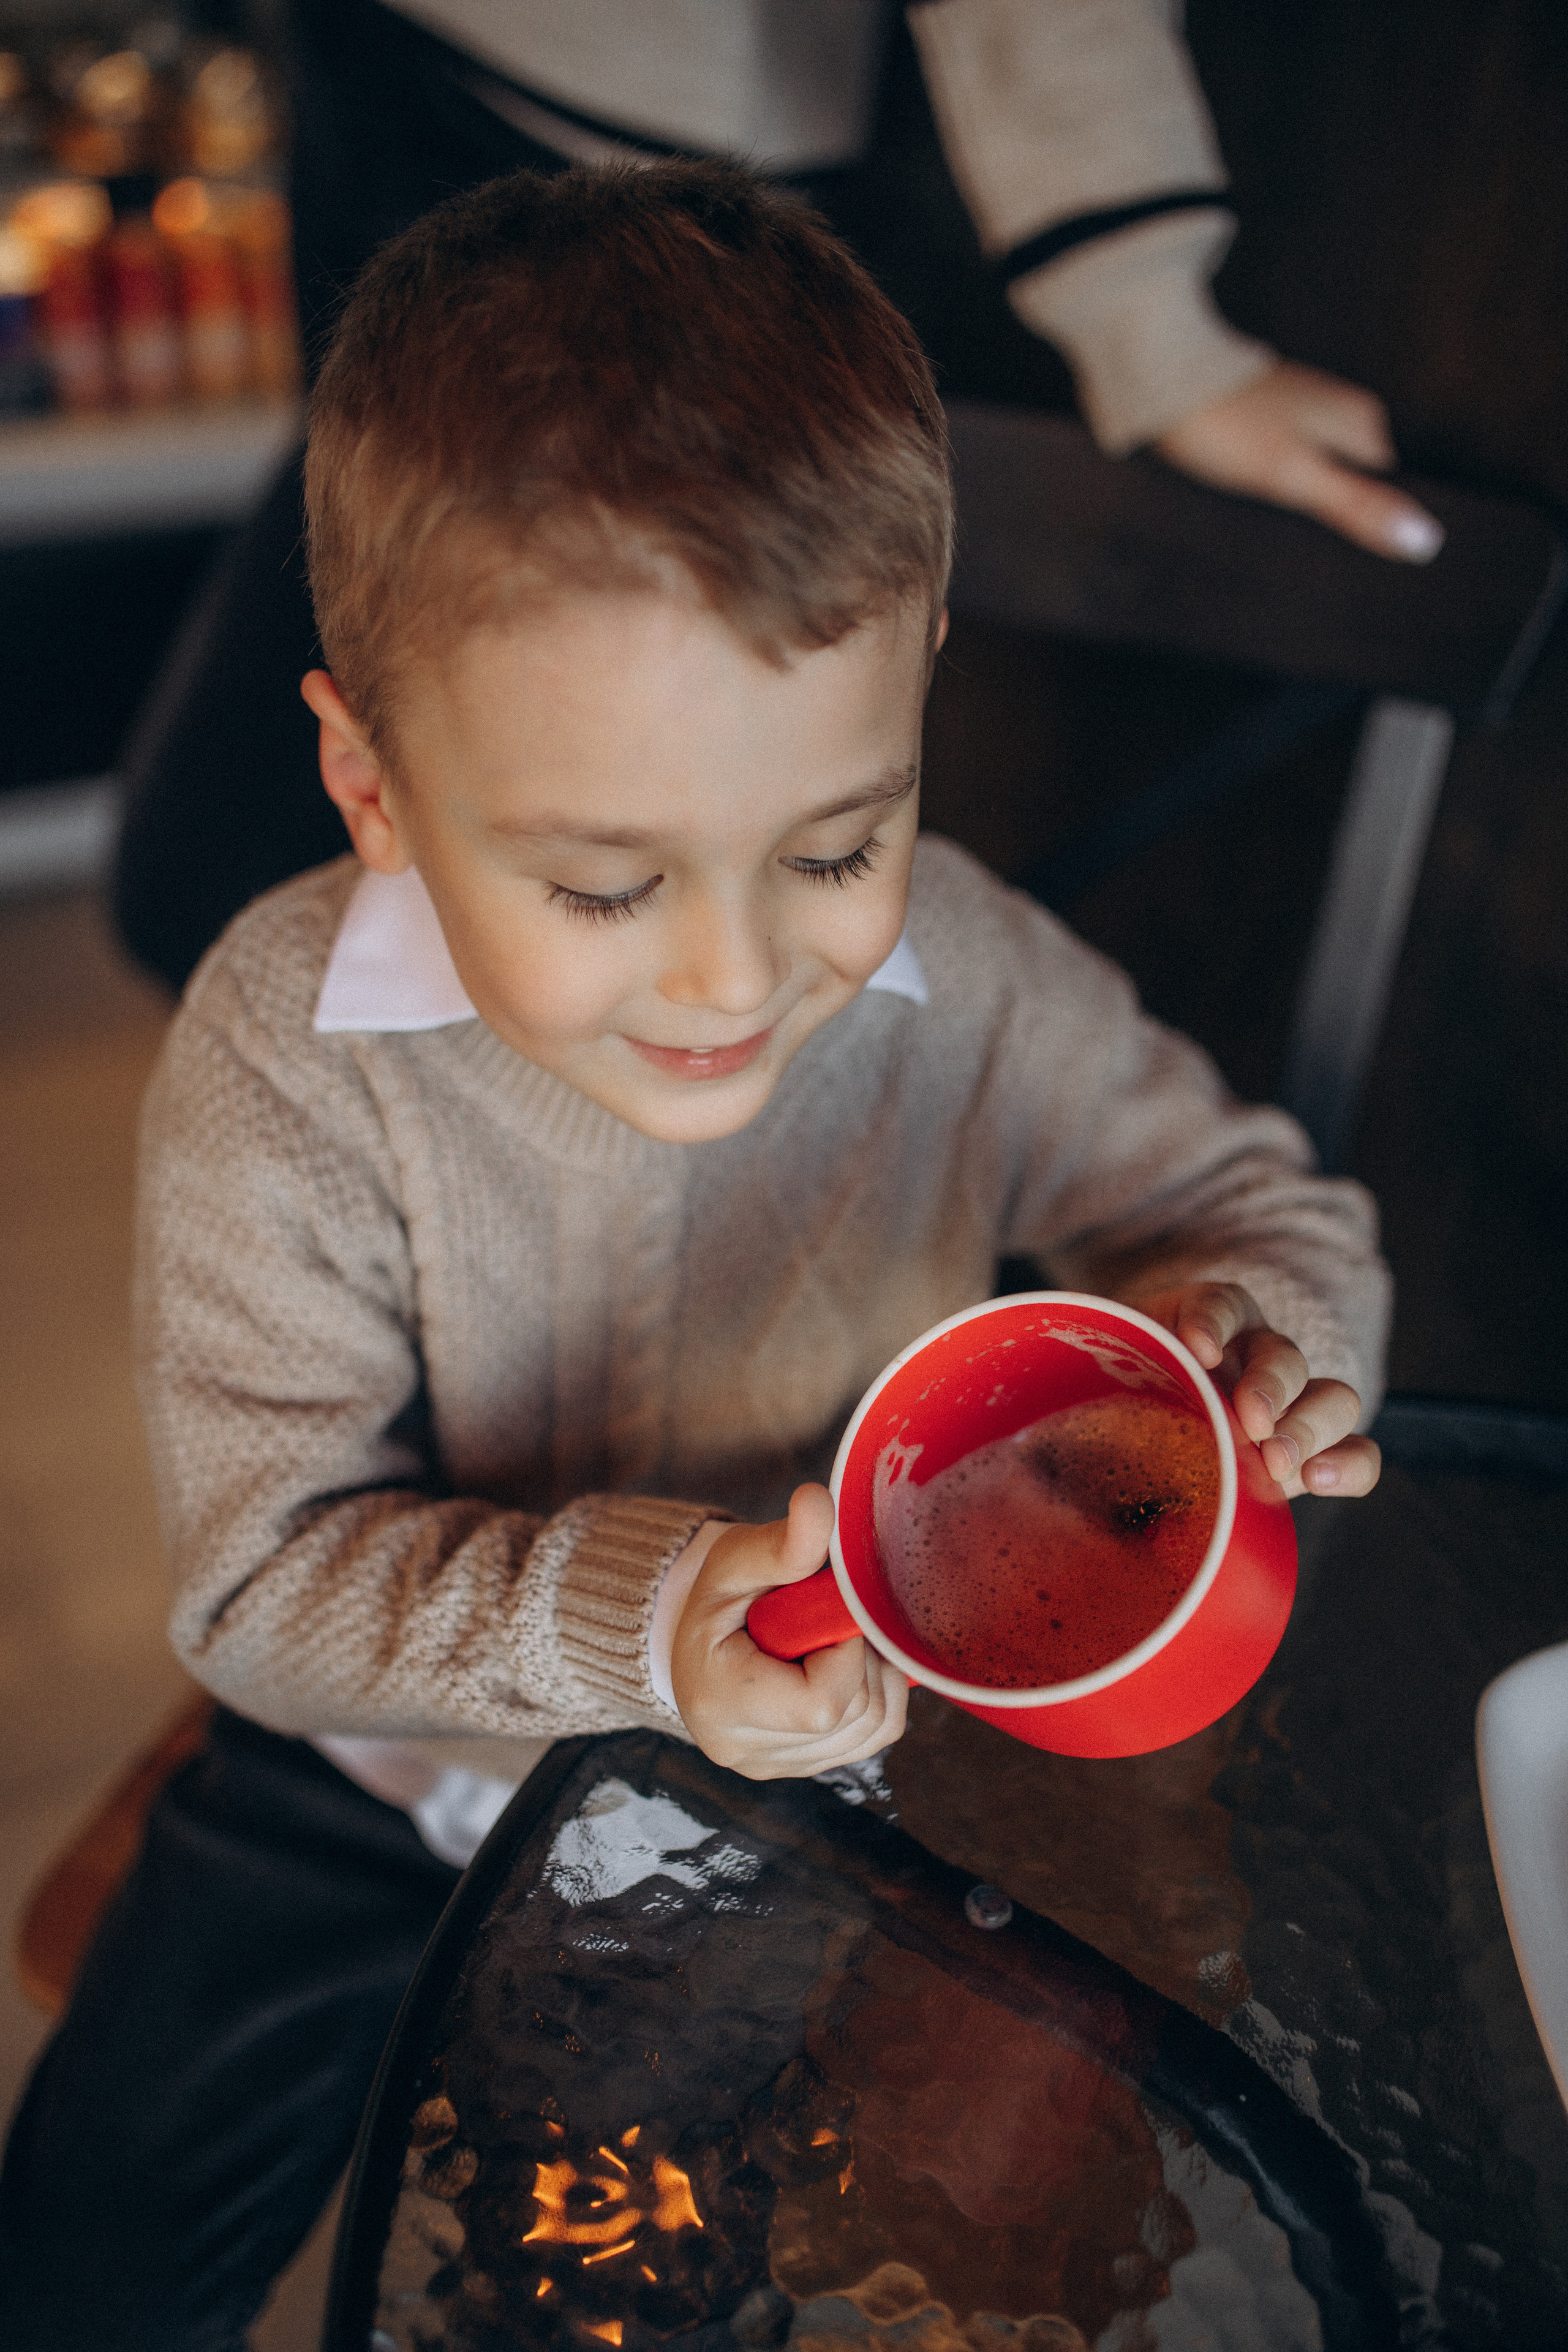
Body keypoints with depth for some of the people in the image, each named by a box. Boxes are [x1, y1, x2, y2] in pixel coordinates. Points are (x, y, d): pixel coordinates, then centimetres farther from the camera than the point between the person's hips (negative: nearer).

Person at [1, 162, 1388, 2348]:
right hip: (395, 1775, 0)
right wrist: (628, 1615, -40)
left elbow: (1256, 1202, -7)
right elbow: (270, 1575, -24)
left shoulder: (966, 980, -21)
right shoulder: (284, 1062, -26)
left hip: (838, 1769, 1)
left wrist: (1249, 1321, -31)